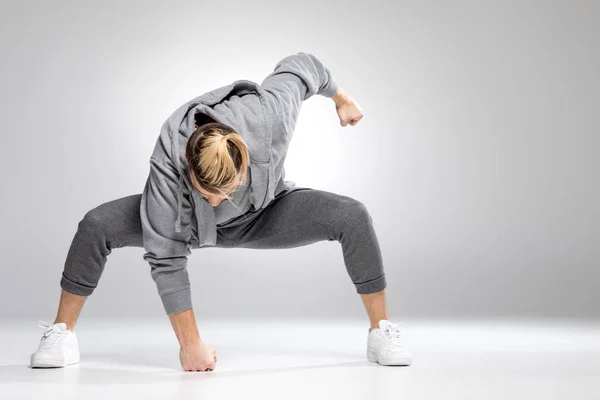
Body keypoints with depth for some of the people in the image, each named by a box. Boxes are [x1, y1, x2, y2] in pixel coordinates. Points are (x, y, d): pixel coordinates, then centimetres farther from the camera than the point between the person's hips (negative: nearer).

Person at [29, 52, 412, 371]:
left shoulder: (270, 115, -39)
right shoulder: (168, 161, -39)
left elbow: (302, 64, -16)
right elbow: (165, 256, -32)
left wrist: (340, 96, 4)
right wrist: (189, 342, -30)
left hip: (262, 215, 1)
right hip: (190, 222, 0)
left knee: (353, 217, -25)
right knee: (96, 225, -24)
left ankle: (382, 332, -7)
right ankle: (62, 333, -2)